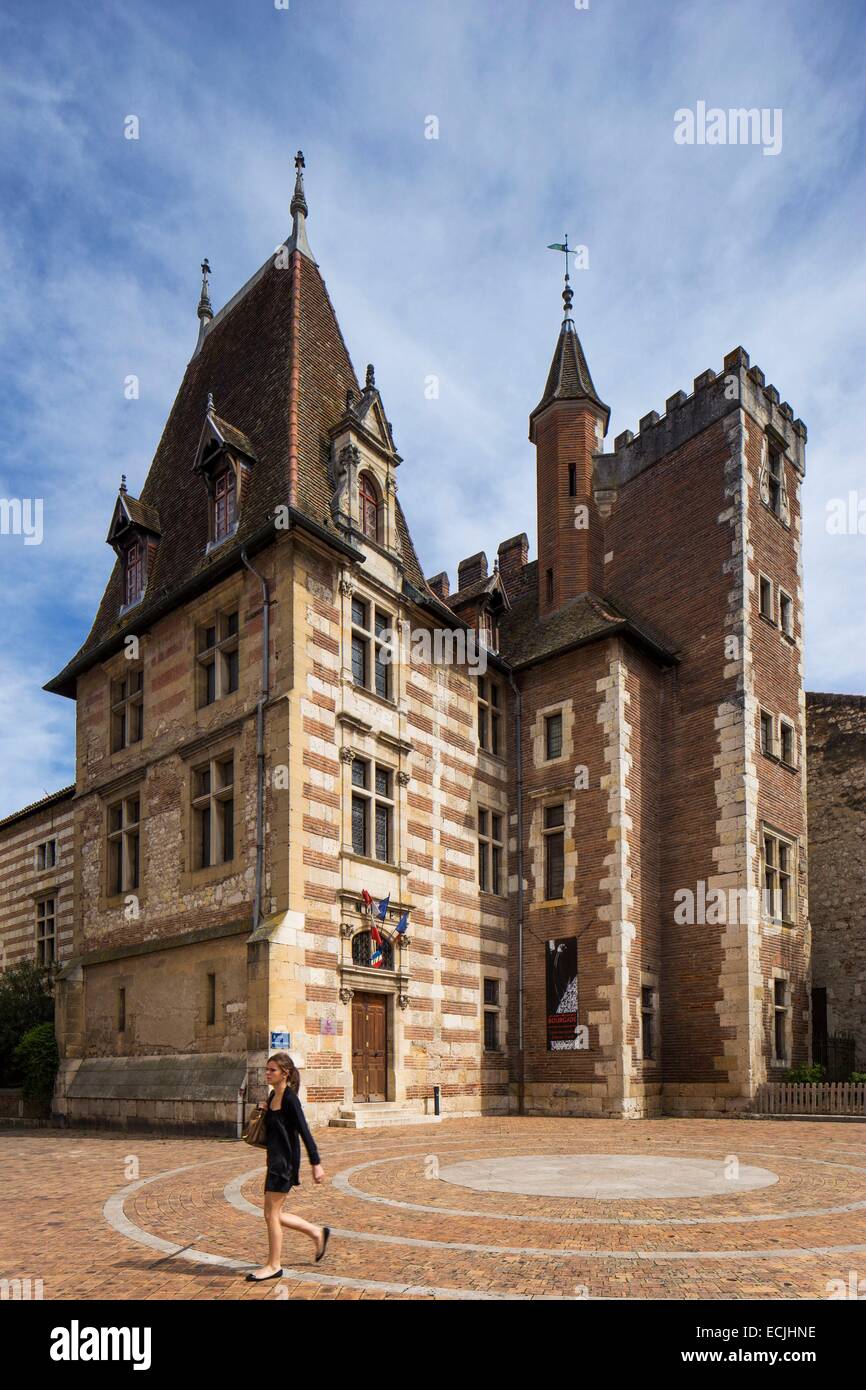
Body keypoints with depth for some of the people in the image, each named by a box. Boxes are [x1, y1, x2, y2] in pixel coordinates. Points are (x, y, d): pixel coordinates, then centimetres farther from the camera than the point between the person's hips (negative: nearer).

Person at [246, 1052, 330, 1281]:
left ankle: (274, 1266, 14)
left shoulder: (290, 1099, -16)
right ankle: (317, 1233, 28)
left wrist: (316, 1163, -22)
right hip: (275, 1160, 9)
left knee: (271, 1214, -1)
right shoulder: (273, 1096, 9)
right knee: (274, 1215, 14)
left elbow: (304, 1132, -19)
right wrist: (264, 1109, 1)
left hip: (285, 1162, -9)